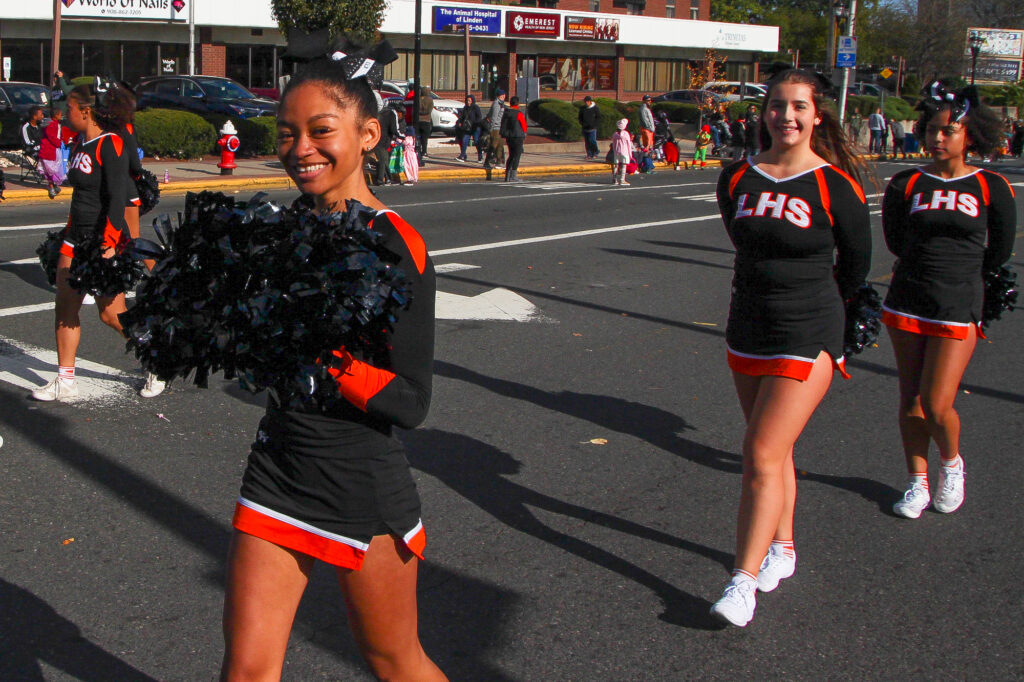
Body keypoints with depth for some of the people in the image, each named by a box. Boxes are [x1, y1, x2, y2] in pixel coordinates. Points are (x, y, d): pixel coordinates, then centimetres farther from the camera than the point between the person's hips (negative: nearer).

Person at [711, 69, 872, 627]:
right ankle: (782, 548, 33)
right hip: (747, 334, 5)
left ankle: (744, 580, -5)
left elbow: (856, 263, 3)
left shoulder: (835, 186, -11)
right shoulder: (737, 179, 1)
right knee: (772, 451, 15)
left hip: (806, 340, -5)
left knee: (762, 454, -10)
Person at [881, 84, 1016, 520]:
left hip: (958, 309, -2)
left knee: (936, 406, -7)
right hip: (906, 304, 2)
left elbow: (1000, 253, 5)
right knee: (911, 400, 7)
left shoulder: (991, 188, -3)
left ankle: (952, 463, 23)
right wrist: (938, 265, 9)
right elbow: (895, 242, 7)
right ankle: (918, 482, 23)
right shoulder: (906, 185, 0)